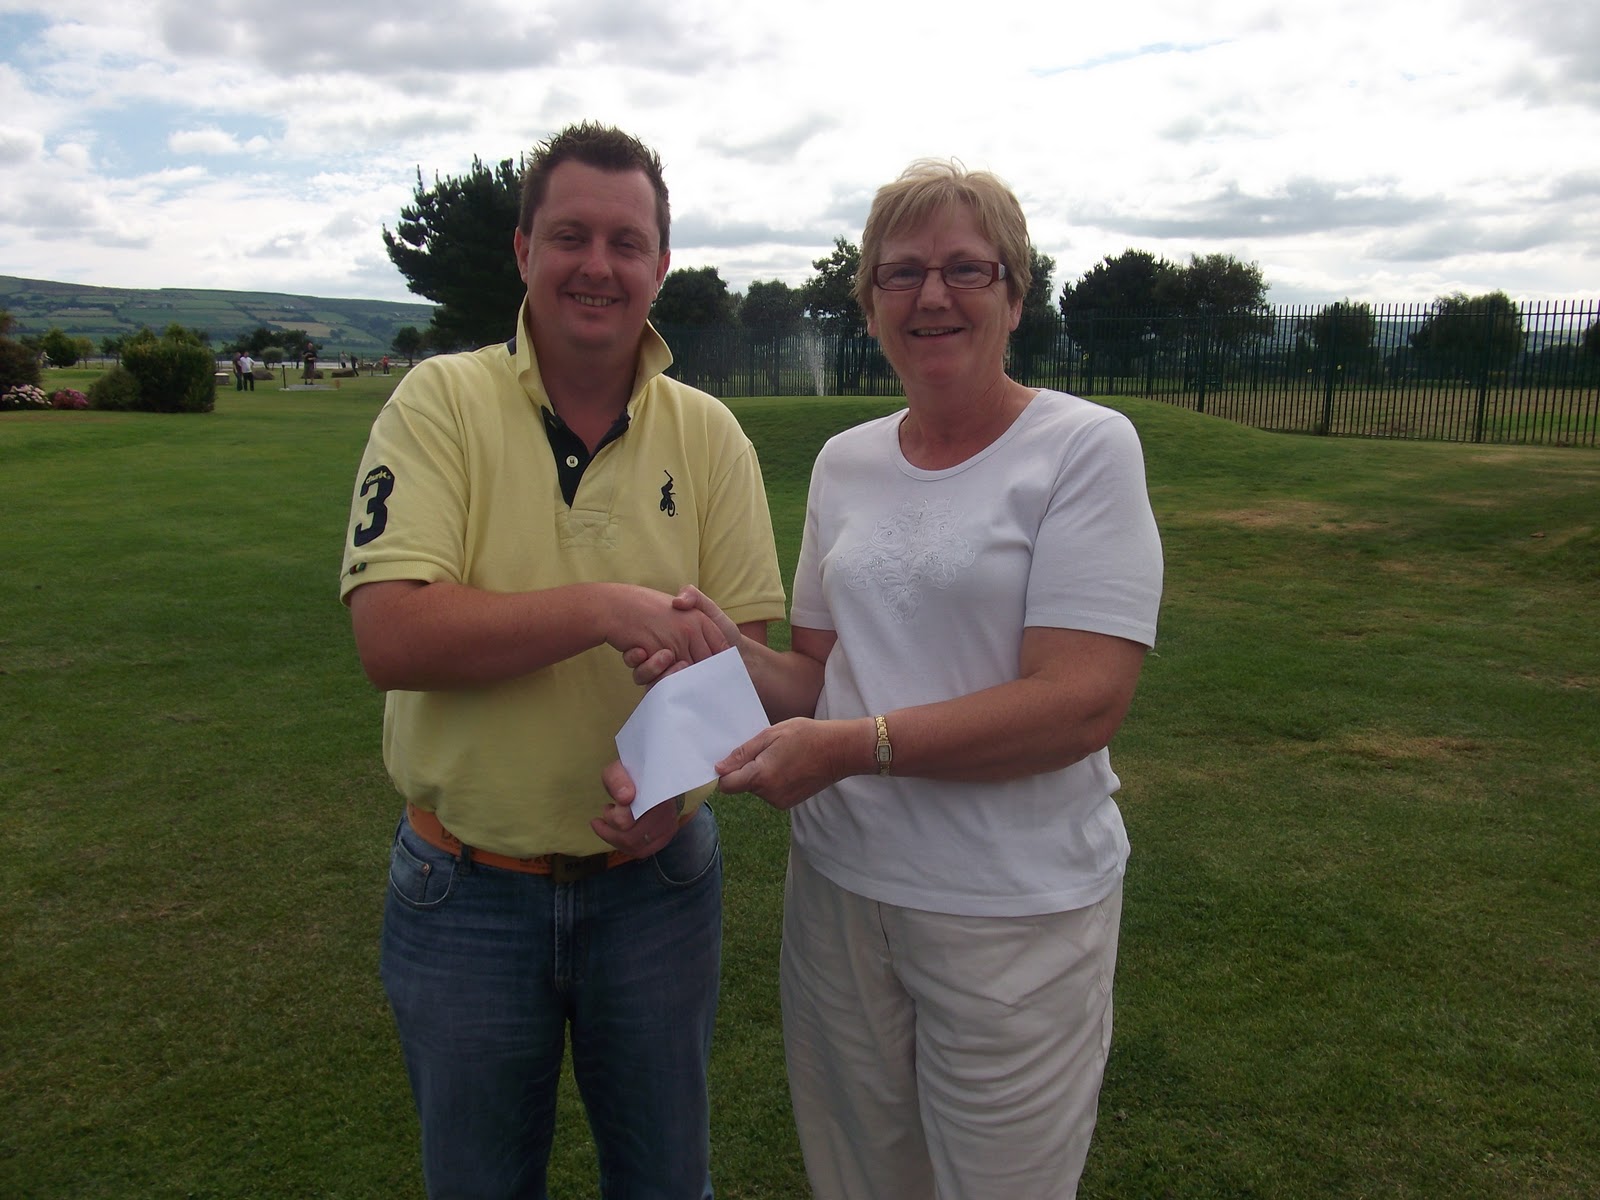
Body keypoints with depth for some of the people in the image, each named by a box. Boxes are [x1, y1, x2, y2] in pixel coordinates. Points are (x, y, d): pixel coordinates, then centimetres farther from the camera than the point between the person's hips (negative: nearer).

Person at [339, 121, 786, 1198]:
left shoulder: (709, 435, -2)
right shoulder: (441, 403, -10)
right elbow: (390, 636, -21)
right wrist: (605, 609, -29)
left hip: (654, 880, 2)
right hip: (466, 891, -1)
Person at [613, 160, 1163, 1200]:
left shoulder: (1086, 445, -9)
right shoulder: (845, 461, 7)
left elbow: (1085, 700, -18)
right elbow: (824, 676, 11)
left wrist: (855, 744, -24)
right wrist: (731, 653, -10)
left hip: (1012, 910, -4)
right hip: (840, 882, 5)